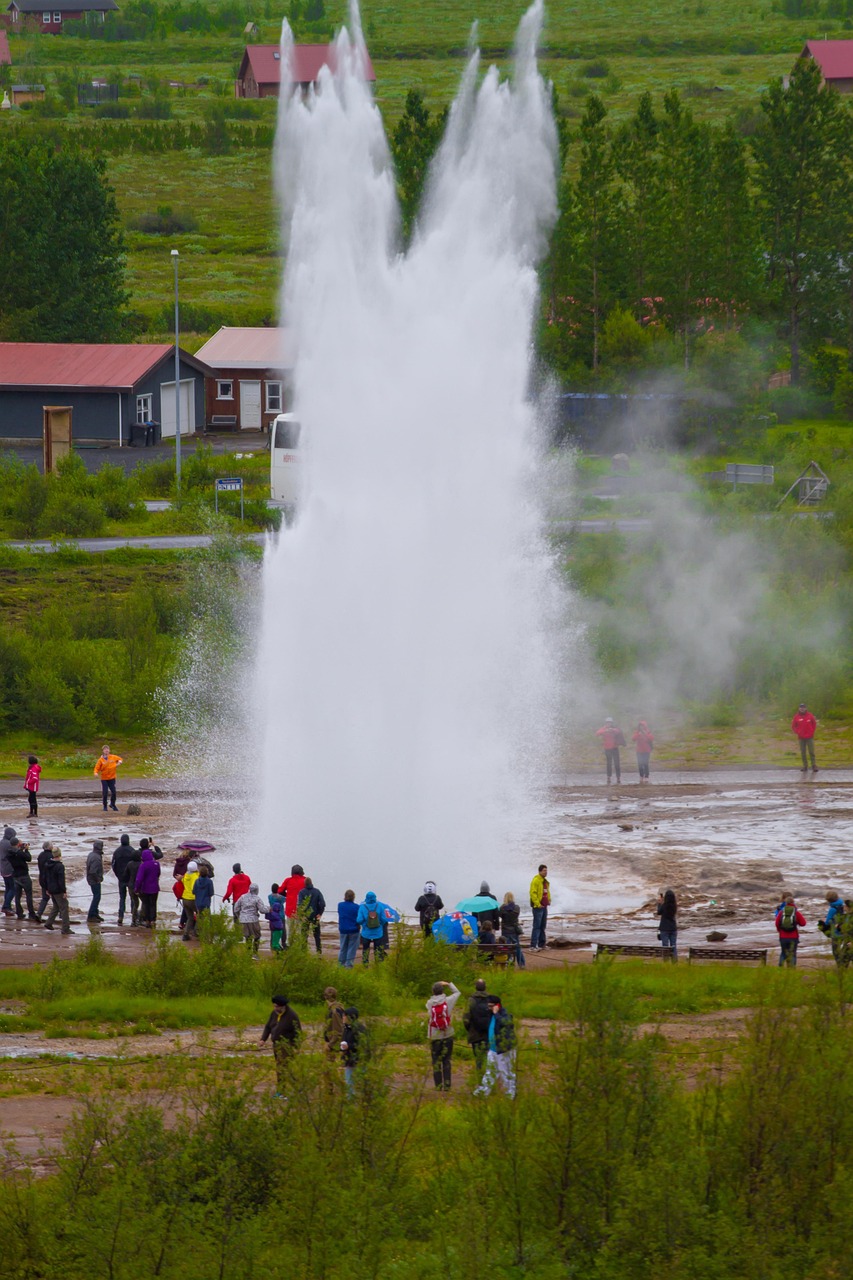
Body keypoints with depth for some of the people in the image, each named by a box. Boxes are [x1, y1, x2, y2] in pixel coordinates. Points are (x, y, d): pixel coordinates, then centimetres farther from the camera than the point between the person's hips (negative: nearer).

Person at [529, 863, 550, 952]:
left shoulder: (545, 881, 15)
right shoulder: (536, 880, -14)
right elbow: (533, 893, -19)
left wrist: (549, 900, 16)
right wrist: (537, 904, -21)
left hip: (544, 906, 9)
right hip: (538, 907, -9)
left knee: (543, 926, 15)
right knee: (537, 926, -10)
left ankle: (542, 944, 24)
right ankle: (533, 945, -11)